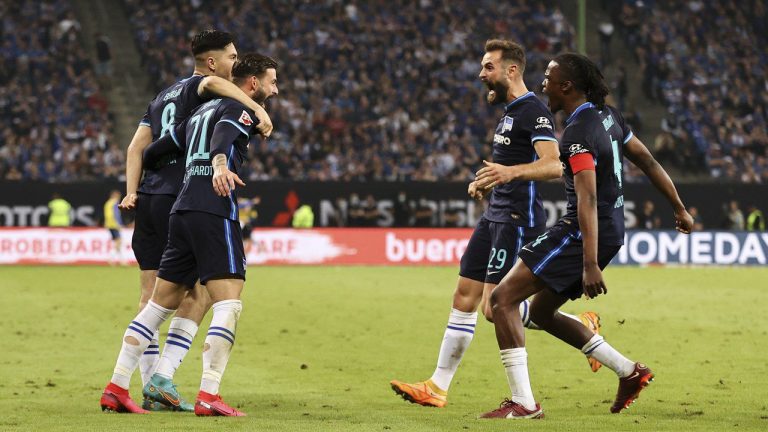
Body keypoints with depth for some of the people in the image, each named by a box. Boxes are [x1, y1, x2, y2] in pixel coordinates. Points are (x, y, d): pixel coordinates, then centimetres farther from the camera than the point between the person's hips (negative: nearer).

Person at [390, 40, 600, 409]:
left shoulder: (533, 111, -14)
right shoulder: (509, 112, 17)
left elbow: (553, 165, -28)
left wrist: (511, 172, -43)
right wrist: (487, 181, 17)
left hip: (518, 219, -10)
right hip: (495, 215, 10)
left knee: (496, 307, -13)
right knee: (464, 299, 7)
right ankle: (438, 387, 10)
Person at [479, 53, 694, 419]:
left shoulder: (578, 134, -19)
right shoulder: (607, 115, 10)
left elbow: (588, 200, -26)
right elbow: (648, 162, 16)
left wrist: (590, 264, -32)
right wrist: (680, 210, 26)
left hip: (585, 233, -10)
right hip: (612, 229, 10)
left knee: (503, 298, -11)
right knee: (541, 310, 21)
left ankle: (523, 403, -15)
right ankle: (629, 371, 20)